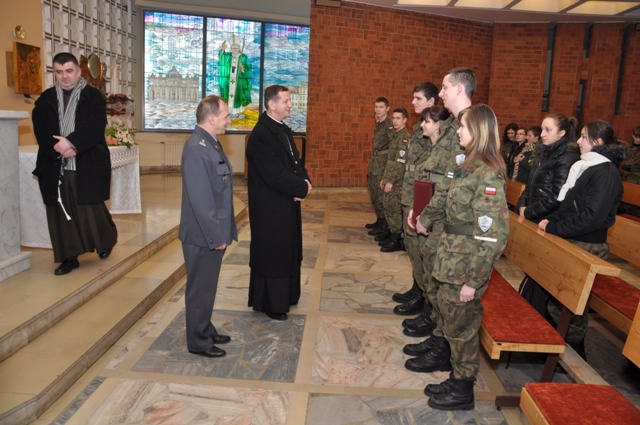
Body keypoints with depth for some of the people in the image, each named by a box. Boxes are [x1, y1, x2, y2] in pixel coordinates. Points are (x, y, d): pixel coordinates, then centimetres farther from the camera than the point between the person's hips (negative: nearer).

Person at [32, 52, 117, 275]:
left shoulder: (93, 97, 1)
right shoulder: (46, 99, 10)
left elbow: (95, 127, -12)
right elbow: (40, 130, 1)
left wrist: (71, 143, -22)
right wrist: (59, 147, -16)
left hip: (87, 165, -3)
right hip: (55, 166, 3)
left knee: (92, 210, 3)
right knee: (60, 213, 5)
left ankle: (107, 240, 31)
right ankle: (69, 257, 16)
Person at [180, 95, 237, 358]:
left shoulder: (211, 143, 9)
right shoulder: (196, 148, -22)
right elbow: (201, 199, -25)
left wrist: (223, 230, 16)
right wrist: (215, 236, -20)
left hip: (214, 232, 9)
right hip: (203, 236, -9)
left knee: (208, 286, 21)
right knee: (200, 289, 6)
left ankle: (206, 331, 36)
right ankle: (198, 342, 21)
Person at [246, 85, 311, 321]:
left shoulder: (284, 130, 10)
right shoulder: (261, 135, -21)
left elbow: (295, 161, 13)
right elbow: (275, 176, -27)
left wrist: (304, 182, -8)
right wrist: (303, 188, -16)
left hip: (287, 204, 10)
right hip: (270, 207, -9)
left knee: (287, 251, 19)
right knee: (271, 254, 4)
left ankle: (284, 297, 35)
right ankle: (270, 304, 20)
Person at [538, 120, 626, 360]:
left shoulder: (606, 173, -15)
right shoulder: (586, 166, 14)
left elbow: (590, 217, -23)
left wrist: (554, 228, -17)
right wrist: (552, 220, 1)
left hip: (587, 248, -8)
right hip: (570, 242, 8)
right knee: (556, 297, 13)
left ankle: (574, 356, 17)